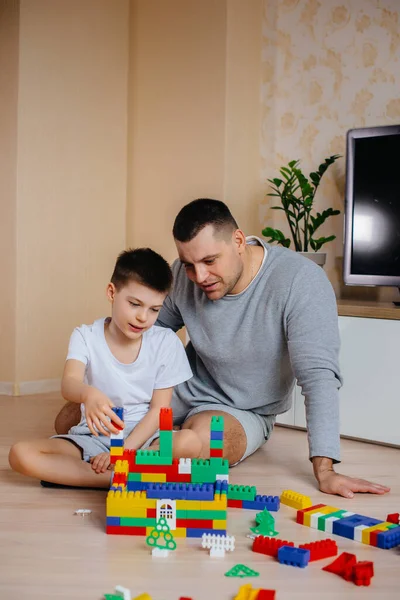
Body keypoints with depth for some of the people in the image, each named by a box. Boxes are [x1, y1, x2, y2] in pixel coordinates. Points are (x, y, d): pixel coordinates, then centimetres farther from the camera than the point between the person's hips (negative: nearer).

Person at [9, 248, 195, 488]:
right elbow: (69, 383, -23)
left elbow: (159, 409, -4)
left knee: (189, 442, -33)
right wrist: (88, 394, -49)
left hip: (144, 437, 0)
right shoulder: (86, 337, -4)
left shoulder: (166, 342, -3)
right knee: (21, 454, -24)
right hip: (93, 438, 1)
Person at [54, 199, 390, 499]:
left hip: (245, 413, -4)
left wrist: (325, 471, -38)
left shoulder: (300, 280, -29)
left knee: (203, 437, -39)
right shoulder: (184, 275, -13)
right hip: (186, 387, 4)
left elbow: (318, 375, -32)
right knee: (70, 420, -5)